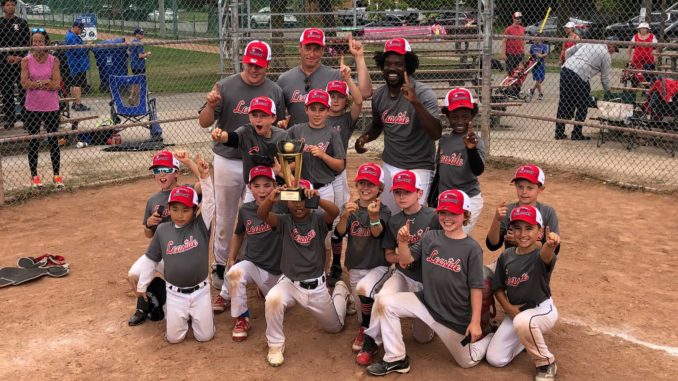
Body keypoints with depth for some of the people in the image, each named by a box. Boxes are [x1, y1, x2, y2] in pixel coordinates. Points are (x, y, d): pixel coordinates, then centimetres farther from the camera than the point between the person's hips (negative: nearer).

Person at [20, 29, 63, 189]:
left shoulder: (53, 60, -3)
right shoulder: (26, 60, -3)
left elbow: (56, 85, -13)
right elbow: (25, 84, -13)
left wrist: (35, 83, -14)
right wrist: (45, 81, -15)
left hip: (51, 107, 0)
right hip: (32, 108, 0)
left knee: (53, 141, 7)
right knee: (34, 142, 8)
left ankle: (56, 175, 17)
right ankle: (34, 176, 18)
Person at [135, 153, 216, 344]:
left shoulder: (200, 226, -9)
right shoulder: (162, 230, -4)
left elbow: (209, 202, -24)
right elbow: (151, 259, 6)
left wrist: (204, 176, -38)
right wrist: (141, 285, 11)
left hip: (200, 291, -1)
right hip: (174, 293, 1)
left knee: (205, 336, 4)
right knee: (174, 337, 6)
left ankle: (203, 312, 35)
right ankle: (172, 313, 36)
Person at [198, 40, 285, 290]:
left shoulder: (274, 91, 0)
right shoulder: (226, 86, -7)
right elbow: (205, 123, -7)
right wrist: (211, 105, -26)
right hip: (228, 162, -1)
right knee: (225, 218, 11)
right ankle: (220, 265, 28)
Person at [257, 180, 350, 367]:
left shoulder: (318, 219, -10)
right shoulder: (284, 221, -8)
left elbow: (335, 212, -33)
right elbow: (261, 215, -26)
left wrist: (318, 199, -52)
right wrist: (270, 199, -47)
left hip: (316, 286, 0)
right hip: (290, 282, 0)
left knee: (334, 326, 19)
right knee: (273, 299, -35)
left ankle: (340, 290, 49)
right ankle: (276, 345, -12)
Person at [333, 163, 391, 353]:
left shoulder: (384, 210, -9)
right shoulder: (350, 208, 0)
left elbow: (377, 233, -28)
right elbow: (339, 233, -15)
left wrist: (374, 216, -49)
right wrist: (345, 215, -36)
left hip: (378, 266, -4)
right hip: (355, 267, 4)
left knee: (364, 288, -32)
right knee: (363, 310, 10)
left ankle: (365, 330, -10)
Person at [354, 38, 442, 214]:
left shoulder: (423, 93, -16)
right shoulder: (378, 95, 2)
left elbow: (437, 134, -28)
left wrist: (415, 102, -38)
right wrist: (364, 138, -1)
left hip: (418, 169, -6)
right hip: (389, 166, 6)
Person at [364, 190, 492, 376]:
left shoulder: (472, 248, -14)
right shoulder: (430, 238, -1)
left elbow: (476, 287, -12)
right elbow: (406, 262, 0)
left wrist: (475, 322, -14)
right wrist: (403, 242, -19)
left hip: (456, 317, -4)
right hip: (427, 302, 4)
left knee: (467, 361, 6)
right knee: (385, 302, -13)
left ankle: (492, 337, 36)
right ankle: (396, 359, -2)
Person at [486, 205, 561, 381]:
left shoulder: (541, 255, -20)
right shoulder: (506, 256, -4)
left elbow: (545, 256, -47)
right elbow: (498, 287, 6)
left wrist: (550, 246, -71)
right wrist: (508, 307, -11)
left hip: (542, 310, -6)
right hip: (515, 311, 6)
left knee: (522, 321, -41)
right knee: (495, 359, -1)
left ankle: (546, 362, -12)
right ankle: (532, 337, 25)